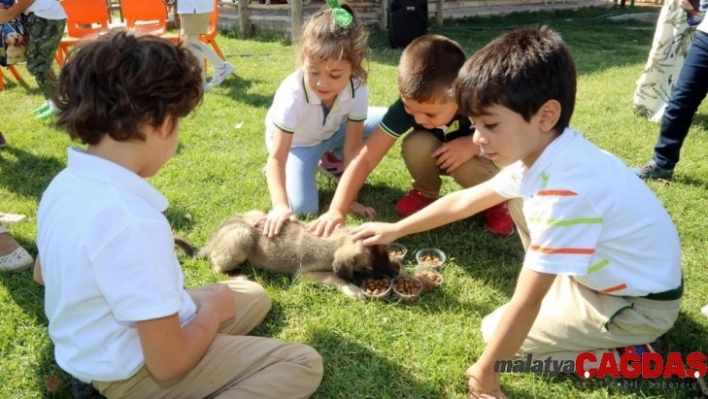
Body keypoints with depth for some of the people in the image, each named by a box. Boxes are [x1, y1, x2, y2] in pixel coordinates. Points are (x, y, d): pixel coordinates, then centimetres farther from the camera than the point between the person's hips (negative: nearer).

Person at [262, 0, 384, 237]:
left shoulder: (357, 91, -29)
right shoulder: (292, 95, -39)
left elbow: (353, 148, -21)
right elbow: (276, 158, -36)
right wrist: (280, 206, -48)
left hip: (333, 134, 4)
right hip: (296, 143, -4)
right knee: (303, 209, -24)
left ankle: (331, 161, 5)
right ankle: (279, 174, 10)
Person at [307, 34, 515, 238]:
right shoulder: (407, 106, -32)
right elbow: (365, 159, -34)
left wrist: (473, 144, -37)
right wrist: (336, 210, -44)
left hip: (478, 156, -1)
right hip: (436, 157, 2)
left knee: (468, 168, -35)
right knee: (415, 145, -32)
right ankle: (425, 193, 0)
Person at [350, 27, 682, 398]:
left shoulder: (566, 189, -36)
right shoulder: (542, 152, -8)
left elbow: (527, 302, -31)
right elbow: (464, 200, 5)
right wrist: (395, 230, 12)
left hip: (640, 305, -8)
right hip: (607, 270, 8)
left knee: (495, 329, -2)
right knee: (519, 205, 11)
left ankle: (625, 355, 1)